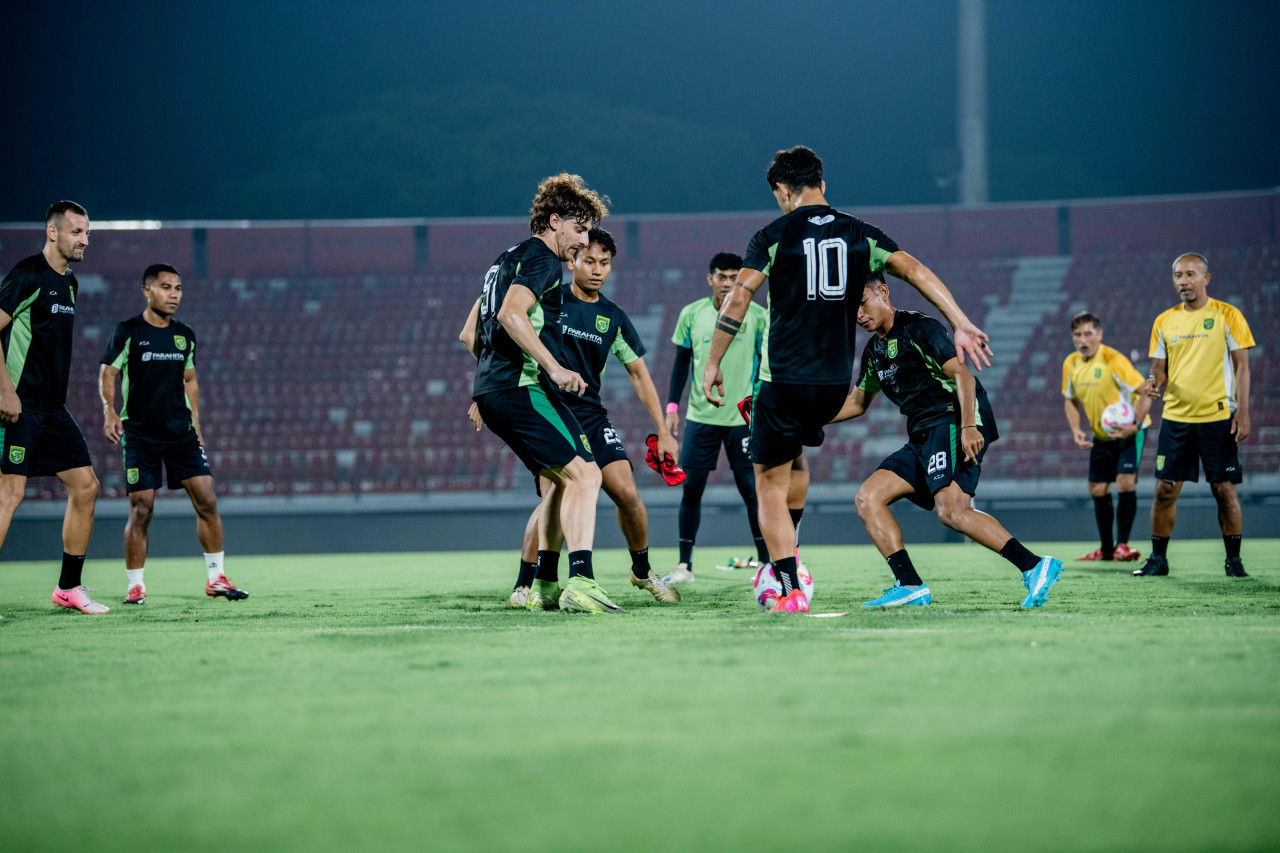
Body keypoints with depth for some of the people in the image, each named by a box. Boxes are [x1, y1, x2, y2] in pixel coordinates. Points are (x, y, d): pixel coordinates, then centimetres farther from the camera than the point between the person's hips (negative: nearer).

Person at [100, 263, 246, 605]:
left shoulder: (185, 335, 10)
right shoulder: (128, 331, -4)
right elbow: (107, 373, -4)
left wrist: (195, 425, 16)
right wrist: (110, 410, -20)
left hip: (181, 432, 4)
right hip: (139, 433, -4)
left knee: (206, 499, -5)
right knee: (141, 509, -6)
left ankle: (216, 578, 4)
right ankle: (134, 586, 5)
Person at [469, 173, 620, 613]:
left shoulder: (506, 259, 24)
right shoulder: (542, 259, -6)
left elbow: (471, 333, 30)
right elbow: (511, 314, -24)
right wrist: (554, 367, -25)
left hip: (491, 390, 10)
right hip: (523, 387, -10)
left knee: (560, 481, 19)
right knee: (583, 474, -17)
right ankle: (580, 582, -30)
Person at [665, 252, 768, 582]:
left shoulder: (756, 316, -3)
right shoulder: (691, 314, 2)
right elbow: (682, 362, 10)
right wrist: (672, 406, 6)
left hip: (743, 418, -2)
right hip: (700, 416, 2)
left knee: (752, 490, -5)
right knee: (690, 488, 1)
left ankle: (767, 563, 4)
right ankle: (684, 565, 10)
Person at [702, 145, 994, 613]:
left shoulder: (773, 237, -4)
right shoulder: (858, 234, 7)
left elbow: (738, 299, -11)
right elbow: (915, 270, -2)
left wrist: (712, 363, -4)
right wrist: (961, 324, -4)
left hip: (785, 380, -5)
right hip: (836, 381, 5)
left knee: (770, 484, 3)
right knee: (792, 457, 32)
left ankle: (791, 592, -6)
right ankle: (783, 558, 29)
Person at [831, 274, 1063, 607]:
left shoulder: (918, 328, -6)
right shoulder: (874, 350, 20)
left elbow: (961, 375, -15)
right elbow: (856, 402, 34)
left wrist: (968, 427, -27)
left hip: (953, 423, -9)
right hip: (923, 436, 9)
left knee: (951, 510, -28)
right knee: (868, 498, -1)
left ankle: (1034, 568, -31)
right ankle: (910, 586, -10)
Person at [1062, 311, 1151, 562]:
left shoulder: (1113, 360, -23)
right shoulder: (1071, 364, -3)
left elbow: (1145, 393, -21)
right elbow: (1070, 400, 13)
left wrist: (1134, 426, -30)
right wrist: (1076, 429, -2)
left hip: (1129, 431, -6)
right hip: (1100, 435, 6)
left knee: (1125, 482, -20)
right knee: (1097, 490, 7)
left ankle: (1122, 545, -14)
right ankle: (1106, 548, 18)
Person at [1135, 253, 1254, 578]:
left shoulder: (1226, 315, -1)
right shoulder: (1164, 321, 9)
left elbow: (1241, 366, -1)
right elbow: (1159, 369, 14)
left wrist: (1242, 412, -9)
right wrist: (1153, 383, -10)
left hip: (1217, 417, -3)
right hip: (1175, 417, 3)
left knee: (1225, 489, -2)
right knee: (1165, 489, 0)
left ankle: (1234, 560, 9)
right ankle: (1158, 558, 10)